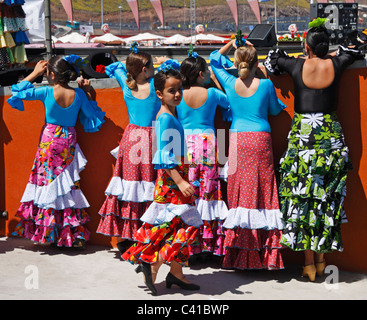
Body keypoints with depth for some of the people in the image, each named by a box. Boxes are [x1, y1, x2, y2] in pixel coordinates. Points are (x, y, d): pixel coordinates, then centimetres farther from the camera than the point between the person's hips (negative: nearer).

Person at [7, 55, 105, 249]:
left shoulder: (46, 92, -13)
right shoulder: (78, 94, -6)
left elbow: (17, 91, -1)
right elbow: (94, 117, 6)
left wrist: (35, 73, 4)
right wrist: (87, 93, 6)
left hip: (49, 141, -3)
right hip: (69, 142, 3)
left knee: (47, 184, 6)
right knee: (69, 186, 10)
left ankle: (50, 234, 8)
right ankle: (75, 234, 10)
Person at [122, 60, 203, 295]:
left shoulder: (172, 114, 12)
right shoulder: (165, 118, -16)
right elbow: (165, 156, -22)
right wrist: (180, 182, -25)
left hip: (176, 175, 9)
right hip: (171, 179, -9)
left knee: (174, 226, 12)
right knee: (184, 224, -8)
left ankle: (176, 274, 18)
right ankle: (152, 266, -3)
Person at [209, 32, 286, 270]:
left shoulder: (230, 83, 2)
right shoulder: (265, 85, -4)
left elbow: (215, 59, 21)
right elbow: (275, 110, 14)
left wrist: (232, 43, 25)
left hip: (237, 141, 2)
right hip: (260, 140, -2)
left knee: (239, 192, 5)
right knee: (263, 191, 1)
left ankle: (239, 256, 6)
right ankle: (265, 255, 1)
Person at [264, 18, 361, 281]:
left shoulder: (297, 66, -2)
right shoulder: (335, 65, 0)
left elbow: (272, 59, 17)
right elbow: (352, 51, 22)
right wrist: (328, 55, 30)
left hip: (302, 134, -1)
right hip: (330, 135, 1)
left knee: (302, 196, 3)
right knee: (327, 197, 8)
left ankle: (309, 262, 4)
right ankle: (321, 259, 14)